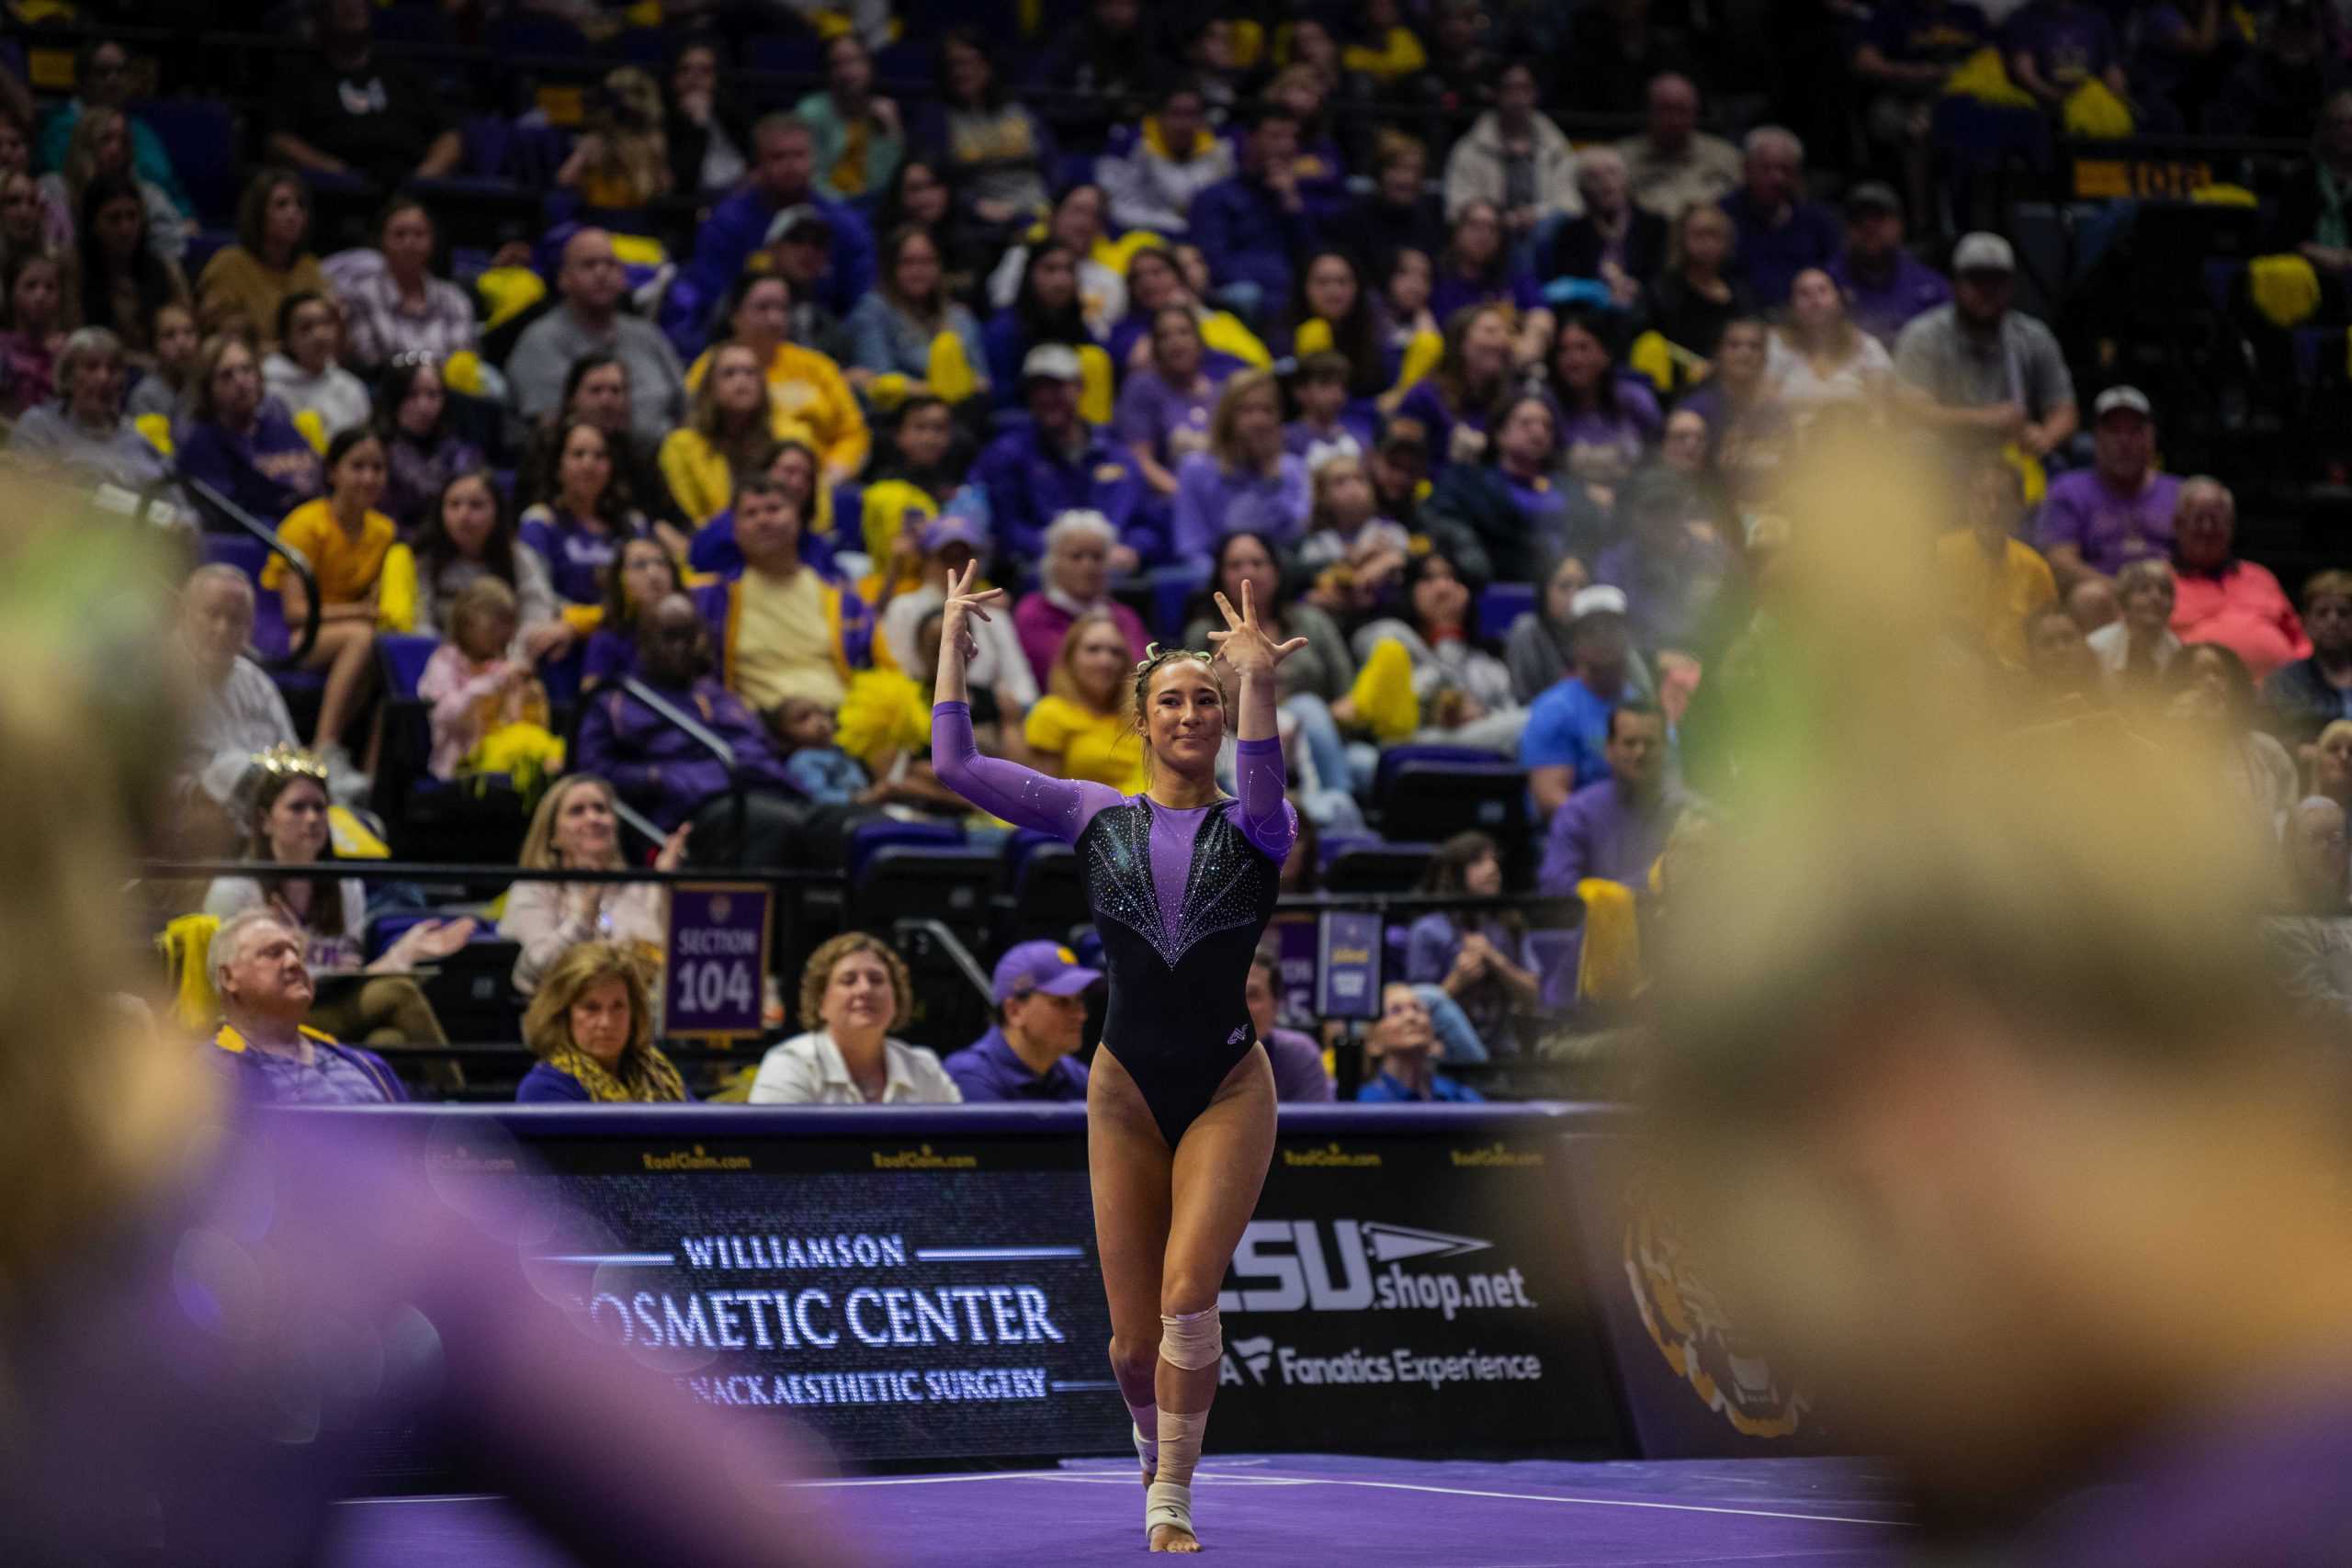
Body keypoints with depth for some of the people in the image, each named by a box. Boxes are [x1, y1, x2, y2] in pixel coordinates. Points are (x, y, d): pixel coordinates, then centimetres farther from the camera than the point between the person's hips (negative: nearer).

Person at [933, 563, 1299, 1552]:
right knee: (1136, 1342, 5)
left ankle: (1171, 1505, -8)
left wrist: (1257, 685, -42)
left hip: (1228, 1089, -2)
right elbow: (954, 766, -1)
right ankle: (1155, 1444, 39)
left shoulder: (1255, 828, -2)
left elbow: (1264, 800, -28)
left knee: (1188, 1293, -21)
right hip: (1127, 1089, 2)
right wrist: (951, 639, -2)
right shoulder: (1098, 816, 4)